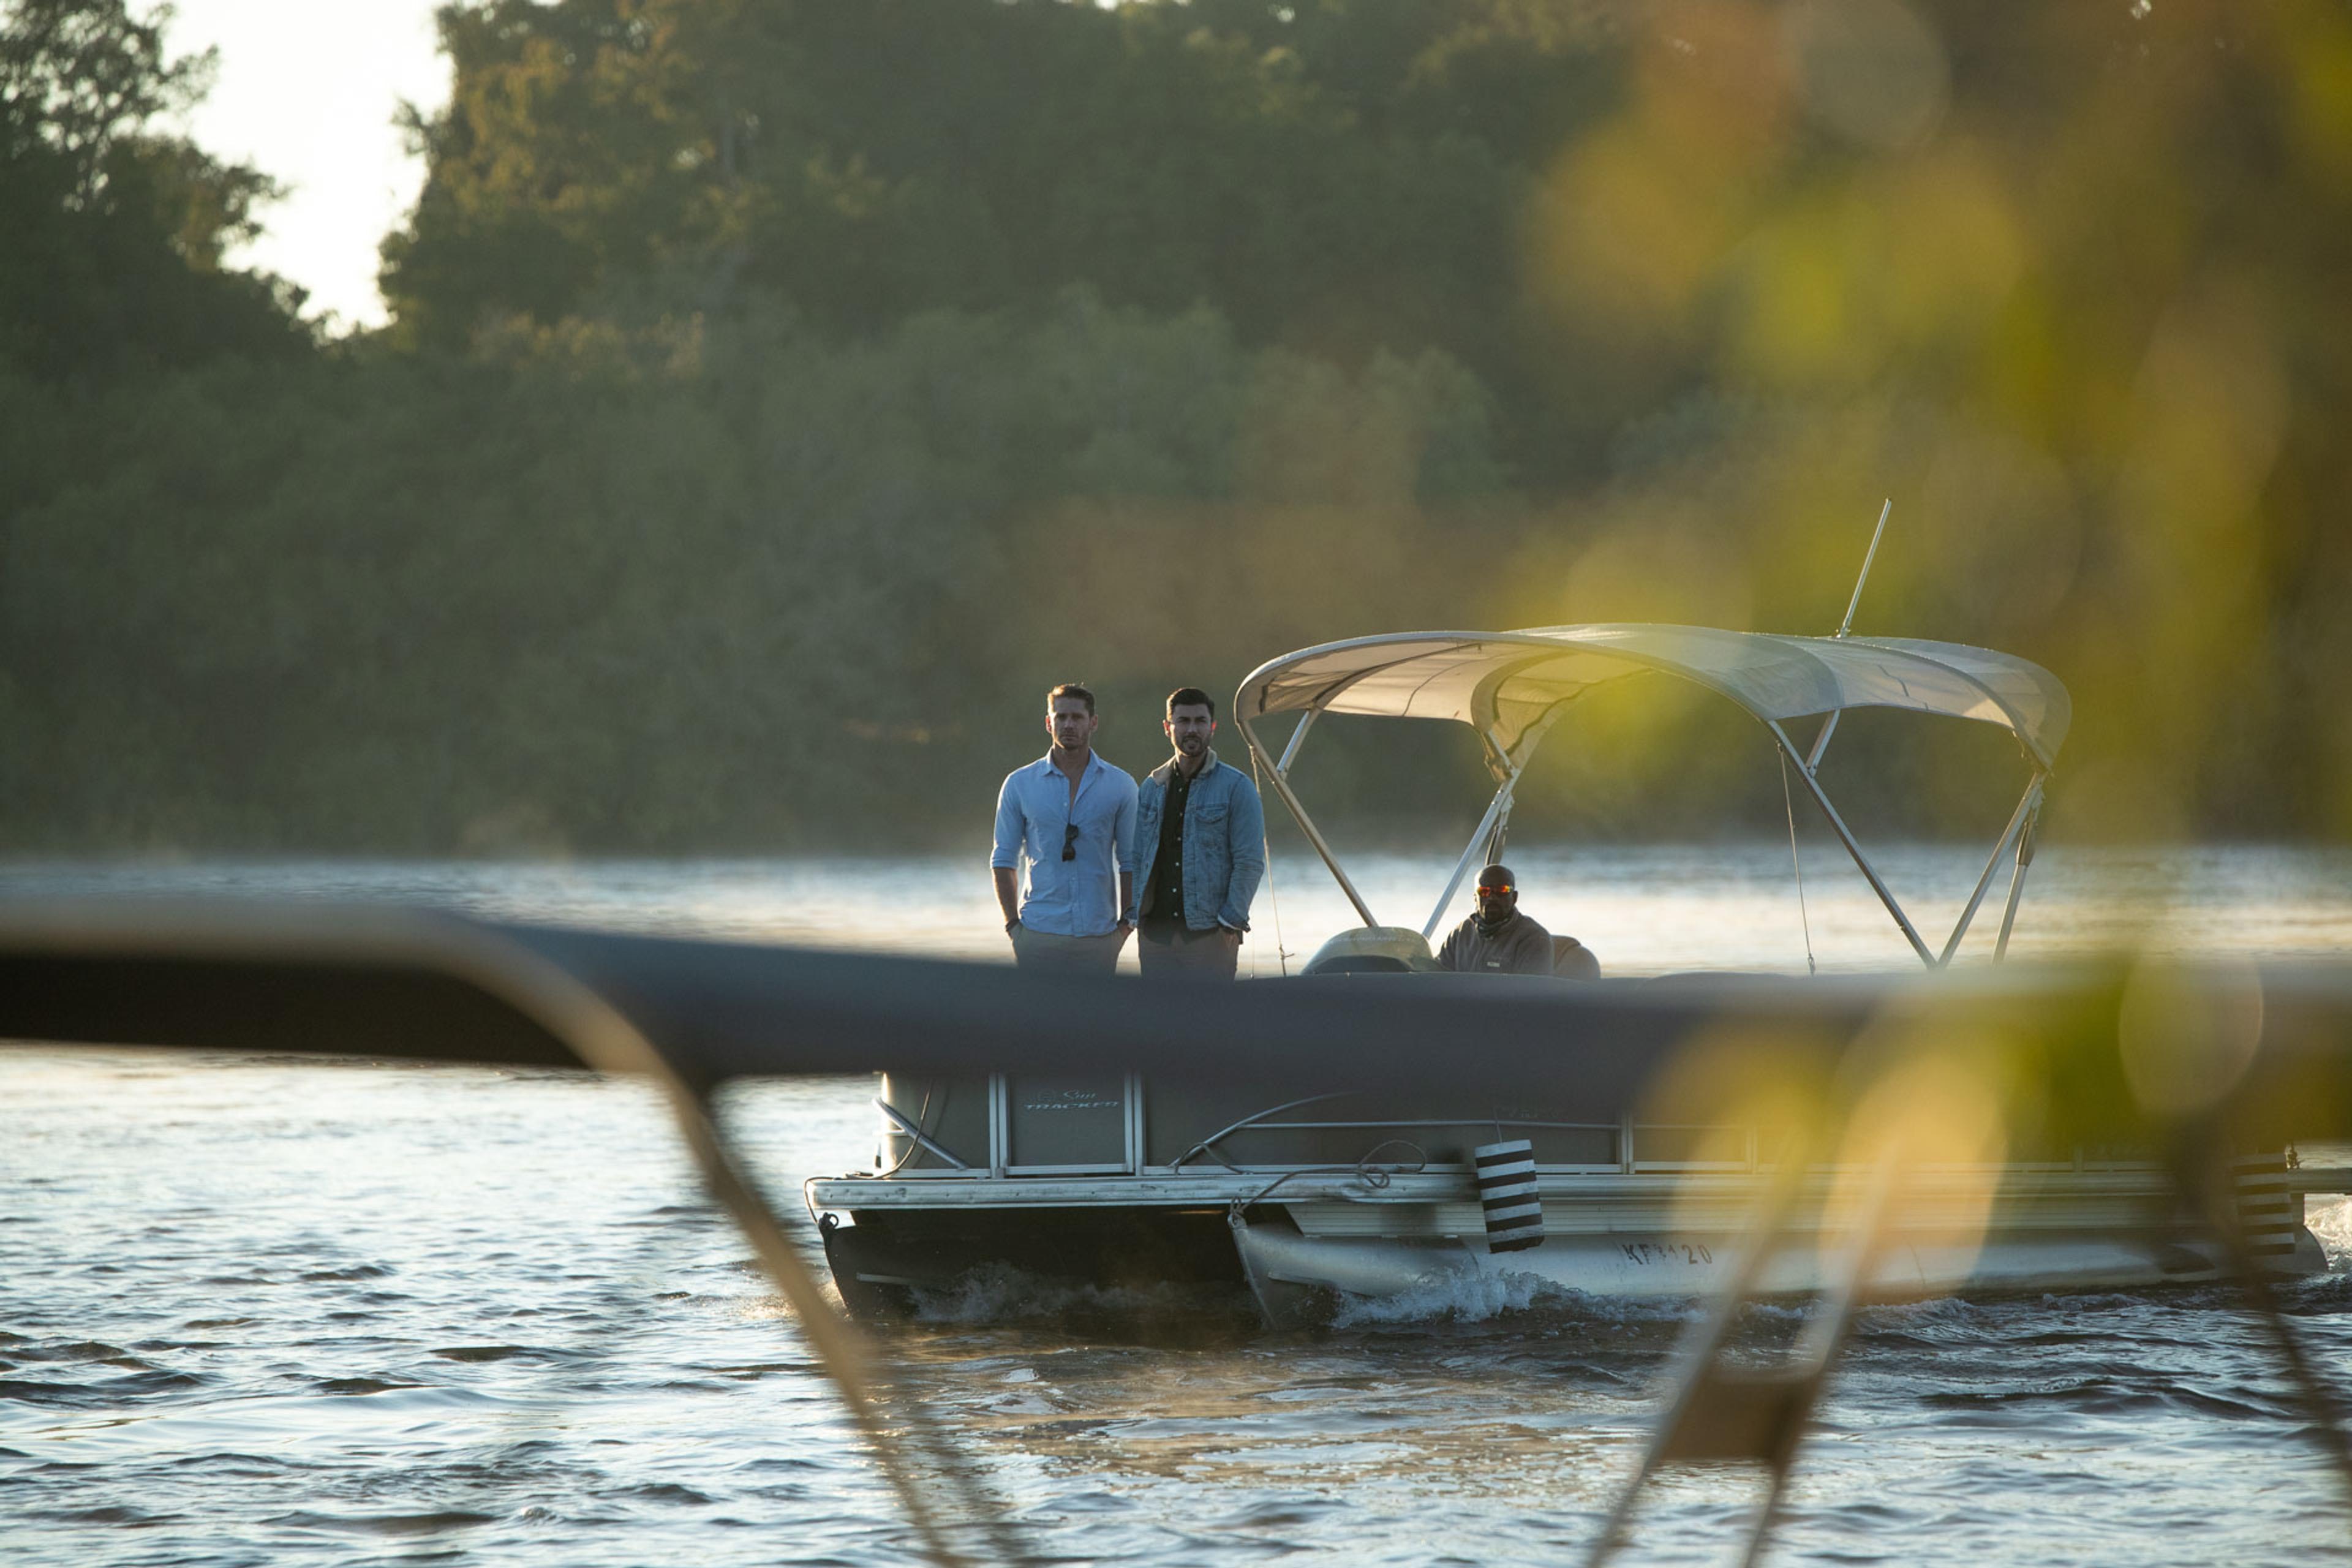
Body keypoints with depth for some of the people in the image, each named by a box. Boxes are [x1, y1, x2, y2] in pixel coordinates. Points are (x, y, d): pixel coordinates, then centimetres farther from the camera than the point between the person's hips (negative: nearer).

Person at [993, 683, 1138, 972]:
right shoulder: (1020, 784, 6)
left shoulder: (1120, 786, 6)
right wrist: (1012, 924, 0)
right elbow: (1004, 859, 9)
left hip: (1098, 937, 0)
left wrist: (1125, 924, 0)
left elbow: (1130, 861, 8)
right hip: (1038, 935, 0)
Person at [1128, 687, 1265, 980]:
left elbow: (1250, 862, -5)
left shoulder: (1236, 787, 0)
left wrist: (1230, 922, -11)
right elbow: (1137, 857, 17)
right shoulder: (1151, 788, 14)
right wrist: (1135, 913, 5)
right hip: (1155, 933, 5)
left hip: (1209, 934, -4)